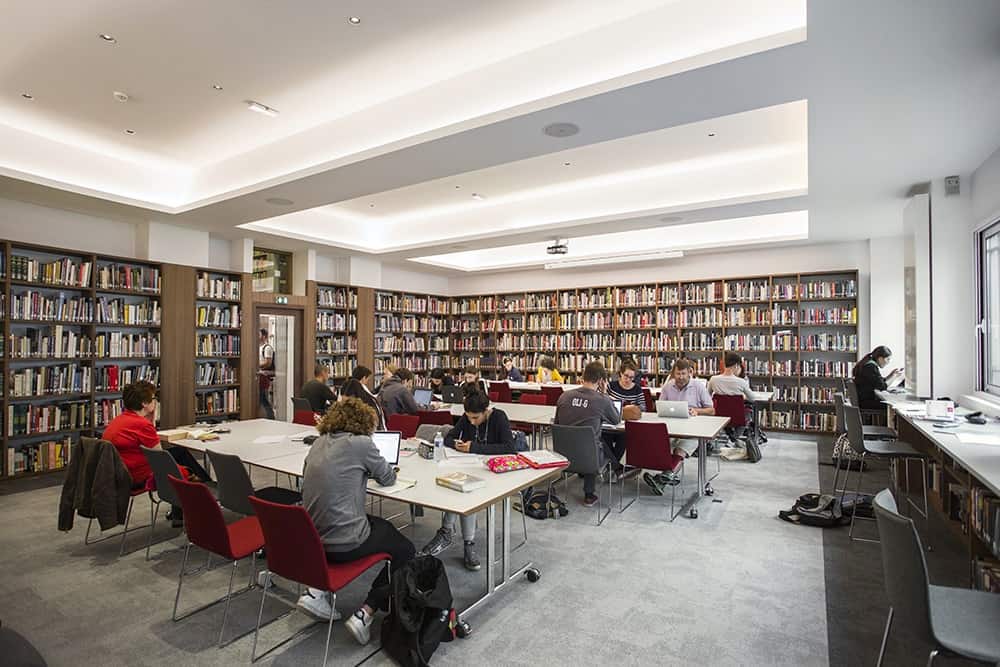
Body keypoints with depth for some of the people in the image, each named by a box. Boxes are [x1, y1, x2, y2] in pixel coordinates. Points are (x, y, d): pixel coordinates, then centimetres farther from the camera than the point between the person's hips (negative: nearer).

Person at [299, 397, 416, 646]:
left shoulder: (319, 443, 6)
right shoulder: (360, 443, -14)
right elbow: (388, 478, 0)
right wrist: (371, 467, 20)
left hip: (312, 538, 7)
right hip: (343, 544, -7)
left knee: (382, 525, 29)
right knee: (405, 550, 15)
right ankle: (365, 614, 4)